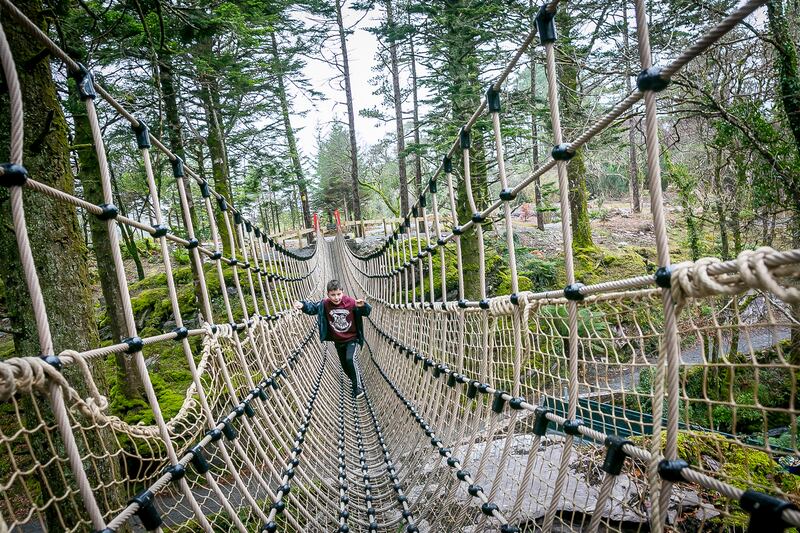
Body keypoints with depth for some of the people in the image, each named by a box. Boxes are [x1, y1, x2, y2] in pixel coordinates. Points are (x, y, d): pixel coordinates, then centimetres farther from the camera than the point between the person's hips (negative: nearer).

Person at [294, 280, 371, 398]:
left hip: (352, 339, -4)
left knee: (350, 360, -25)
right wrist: (303, 305, -22)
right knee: (345, 365, 16)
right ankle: (356, 383, 42)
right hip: (338, 342, 4)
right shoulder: (325, 304, -14)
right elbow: (313, 307, -1)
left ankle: (358, 387, -8)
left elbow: (367, 312, -18)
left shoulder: (351, 302, -22)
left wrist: (363, 306, -42)